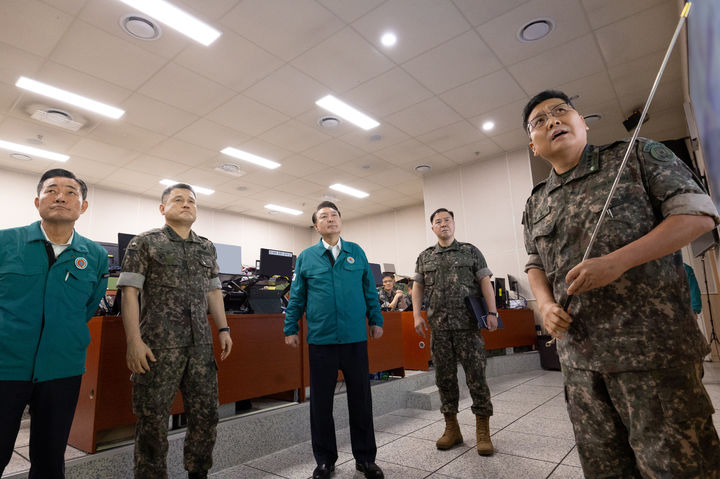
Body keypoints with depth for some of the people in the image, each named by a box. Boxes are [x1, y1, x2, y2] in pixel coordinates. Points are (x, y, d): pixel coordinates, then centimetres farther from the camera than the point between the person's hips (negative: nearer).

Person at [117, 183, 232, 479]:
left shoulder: (207, 248, 14)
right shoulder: (145, 243, 0)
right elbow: (129, 292, -6)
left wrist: (223, 329, 9)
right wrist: (134, 341, -14)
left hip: (201, 345, 5)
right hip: (159, 345, -4)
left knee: (206, 413, 11)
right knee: (153, 419, 5)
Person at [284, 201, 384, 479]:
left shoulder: (356, 252, 6)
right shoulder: (306, 257, 5)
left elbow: (369, 290, 10)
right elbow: (296, 297, 7)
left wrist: (376, 320, 8)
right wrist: (291, 329, 5)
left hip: (356, 338, 1)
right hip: (320, 340, 0)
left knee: (361, 398, 10)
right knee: (321, 401, 10)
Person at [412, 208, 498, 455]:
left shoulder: (471, 252, 8)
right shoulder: (424, 257, 13)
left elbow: (485, 282, 2)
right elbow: (418, 287, 15)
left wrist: (492, 312, -9)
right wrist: (417, 314, 3)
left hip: (468, 324, -2)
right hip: (439, 326, 2)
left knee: (476, 376, -1)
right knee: (444, 377, 8)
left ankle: (483, 432, 12)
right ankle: (451, 428, 22)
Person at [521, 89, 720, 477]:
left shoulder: (637, 156, 0)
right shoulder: (536, 203, 11)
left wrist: (617, 261, -19)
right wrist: (546, 304, -3)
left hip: (651, 343, -4)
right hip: (577, 353, 5)